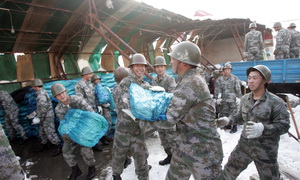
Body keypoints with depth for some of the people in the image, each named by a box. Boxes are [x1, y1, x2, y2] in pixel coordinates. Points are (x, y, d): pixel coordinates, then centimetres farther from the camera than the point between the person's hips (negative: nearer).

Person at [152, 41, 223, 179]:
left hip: (202, 150, -9)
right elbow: (177, 105, 17)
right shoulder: (190, 80, 7)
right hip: (184, 146, 9)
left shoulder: (190, 84, -26)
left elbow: (169, 119, -23)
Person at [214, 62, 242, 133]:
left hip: (233, 100, -3)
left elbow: (238, 89, 0)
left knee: (234, 114, -1)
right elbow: (217, 90, 3)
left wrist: (239, 98, -5)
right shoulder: (219, 79, 6)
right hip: (223, 100, 3)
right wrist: (215, 98, -3)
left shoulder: (235, 79, 1)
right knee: (223, 114, 8)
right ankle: (227, 125, 27)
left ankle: (234, 127, 15)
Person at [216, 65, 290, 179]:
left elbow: (284, 125, -18)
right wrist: (228, 120, -4)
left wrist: (263, 128, -35)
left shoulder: (275, 102, -15)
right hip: (244, 145, 5)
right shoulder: (245, 99, 2)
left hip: (265, 150, -4)